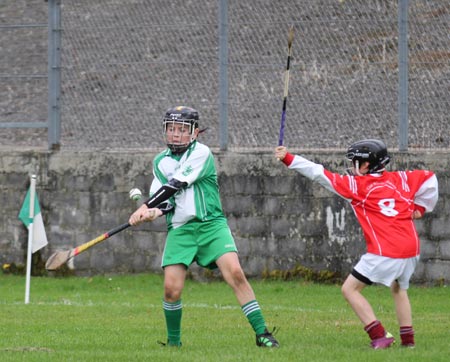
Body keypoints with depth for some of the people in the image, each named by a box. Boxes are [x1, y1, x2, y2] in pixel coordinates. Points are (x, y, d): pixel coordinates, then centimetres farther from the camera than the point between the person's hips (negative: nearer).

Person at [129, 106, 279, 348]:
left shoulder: (201, 153, -3)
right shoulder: (160, 162, 13)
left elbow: (177, 185, -13)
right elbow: (164, 199, 7)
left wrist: (146, 207, -13)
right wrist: (155, 212, -16)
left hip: (210, 223, -3)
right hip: (179, 228, 3)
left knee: (235, 272, -21)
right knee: (171, 288, -10)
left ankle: (261, 333, -16)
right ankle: (174, 342, 12)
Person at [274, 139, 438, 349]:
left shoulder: (357, 185, 1)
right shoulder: (399, 179, 13)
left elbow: (319, 174, 0)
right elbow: (429, 178, 18)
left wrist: (288, 159, 3)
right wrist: (420, 207, 23)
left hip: (385, 253, -7)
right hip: (412, 248, 7)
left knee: (350, 289, 4)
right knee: (399, 289, 31)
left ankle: (379, 336, -6)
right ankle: (407, 338, 25)